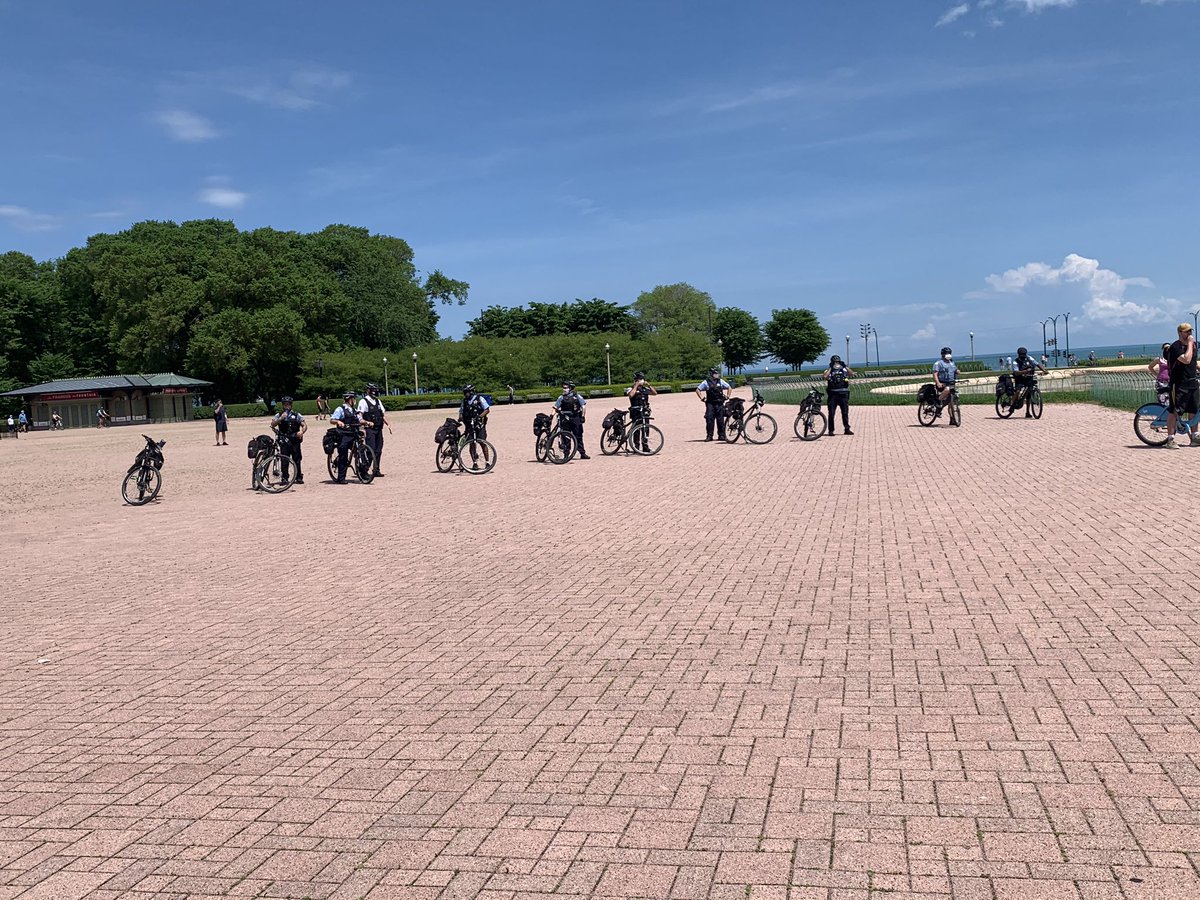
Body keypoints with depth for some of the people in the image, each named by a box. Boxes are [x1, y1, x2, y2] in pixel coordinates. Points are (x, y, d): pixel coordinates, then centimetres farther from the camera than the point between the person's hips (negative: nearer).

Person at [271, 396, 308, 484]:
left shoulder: (296, 415, 10)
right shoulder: (279, 415, 11)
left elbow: (305, 425, 6)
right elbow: (272, 425, -2)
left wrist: (301, 431, -15)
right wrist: (280, 419, -16)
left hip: (295, 440, 0)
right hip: (284, 441, 0)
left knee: (297, 460, 0)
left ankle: (299, 477, 7)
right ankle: (285, 478, 3)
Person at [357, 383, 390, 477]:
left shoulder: (378, 401, 17)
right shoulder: (363, 402, -4)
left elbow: (383, 414, 19)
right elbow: (359, 417, -11)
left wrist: (388, 424, 5)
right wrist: (367, 422, -28)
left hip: (379, 429, 6)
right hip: (370, 430, -6)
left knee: (378, 451, 7)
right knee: (371, 451, -12)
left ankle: (376, 470, 14)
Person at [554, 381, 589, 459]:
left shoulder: (577, 396, 2)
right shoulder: (562, 397, 5)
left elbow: (583, 406, 3)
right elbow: (555, 407, 4)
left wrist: (582, 416, -5)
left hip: (576, 418, -1)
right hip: (565, 419, 1)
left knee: (578, 436, 1)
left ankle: (582, 453, 4)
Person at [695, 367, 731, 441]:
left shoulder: (721, 381, 7)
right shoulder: (706, 382, 0)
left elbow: (729, 388, 17)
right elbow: (698, 390, 5)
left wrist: (727, 396, 8)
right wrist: (702, 398, -2)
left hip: (720, 404, 2)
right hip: (710, 404, -2)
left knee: (720, 420, 2)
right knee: (709, 420, -6)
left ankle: (721, 435, 10)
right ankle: (709, 436, -1)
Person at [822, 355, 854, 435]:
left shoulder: (844, 370, 12)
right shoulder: (829, 371, 6)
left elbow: (852, 374, -5)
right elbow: (825, 376, -15)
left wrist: (845, 366, -8)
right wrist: (830, 368, -10)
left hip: (843, 394, 2)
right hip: (833, 394, -2)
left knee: (845, 412, 6)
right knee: (831, 413, -1)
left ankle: (847, 429, 15)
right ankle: (830, 430, 5)